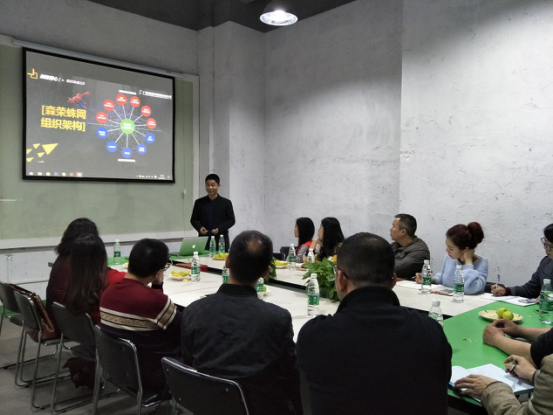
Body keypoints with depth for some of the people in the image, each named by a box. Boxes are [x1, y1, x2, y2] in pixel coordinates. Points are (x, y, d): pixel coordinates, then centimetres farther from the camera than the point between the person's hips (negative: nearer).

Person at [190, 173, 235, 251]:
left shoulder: (226, 203, 3)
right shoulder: (199, 202, 8)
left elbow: (231, 220, 2)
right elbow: (193, 219, 11)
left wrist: (219, 229, -13)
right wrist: (199, 228, -10)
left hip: (221, 240, -1)